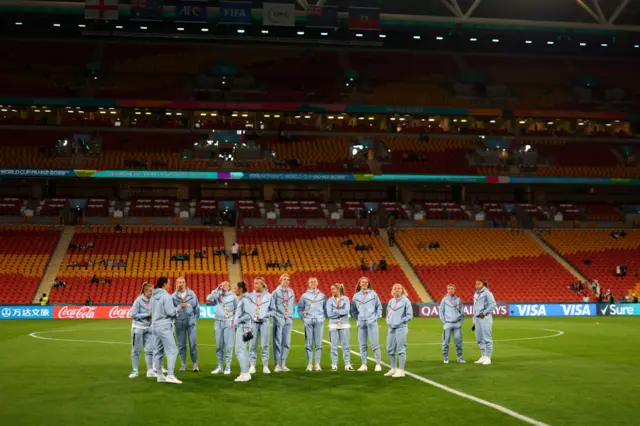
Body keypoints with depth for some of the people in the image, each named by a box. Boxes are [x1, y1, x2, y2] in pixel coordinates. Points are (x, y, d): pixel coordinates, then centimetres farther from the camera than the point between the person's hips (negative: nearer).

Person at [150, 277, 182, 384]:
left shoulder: (153, 297, 11)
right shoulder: (166, 296, -13)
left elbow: (150, 310, 15)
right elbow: (170, 311, -17)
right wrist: (176, 311, 2)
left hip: (155, 326, 9)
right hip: (164, 327, -9)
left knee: (158, 351, 12)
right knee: (172, 350, -6)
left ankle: (160, 376, 18)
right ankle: (170, 375, -13)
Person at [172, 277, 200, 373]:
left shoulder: (191, 294, 3)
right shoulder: (174, 296, 0)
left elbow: (197, 307, 7)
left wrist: (195, 318, 6)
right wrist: (179, 306, -16)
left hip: (191, 322, 0)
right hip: (179, 323, 0)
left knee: (193, 344, -3)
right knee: (181, 345, 7)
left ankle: (195, 364, 5)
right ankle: (183, 364, 15)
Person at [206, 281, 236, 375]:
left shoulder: (233, 296, 7)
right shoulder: (217, 296, 9)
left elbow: (236, 309, 10)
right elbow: (209, 298, -9)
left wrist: (234, 320, 0)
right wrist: (217, 289, -10)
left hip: (228, 322, -2)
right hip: (218, 322, 2)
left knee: (228, 345, -6)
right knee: (219, 345, 6)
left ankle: (228, 366, -2)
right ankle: (220, 366, 14)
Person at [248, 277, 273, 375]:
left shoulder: (269, 296, 3)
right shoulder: (250, 296, 6)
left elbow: (273, 310, 4)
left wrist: (265, 315, -9)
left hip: (264, 322, -1)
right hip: (253, 322, 1)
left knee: (265, 344, 0)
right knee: (252, 344, 0)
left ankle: (265, 366, 6)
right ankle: (252, 366, 5)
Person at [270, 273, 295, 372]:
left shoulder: (291, 292, 12)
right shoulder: (276, 292, -1)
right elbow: (272, 307, -1)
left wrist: (291, 316, 6)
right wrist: (277, 318, -8)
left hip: (288, 320, 4)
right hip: (279, 319, -4)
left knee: (287, 343, 4)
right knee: (278, 342, -3)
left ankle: (283, 364, 11)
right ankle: (277, 365, 0)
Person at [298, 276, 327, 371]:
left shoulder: (322, 296, 10)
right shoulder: (304, 296, 9)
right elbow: (300, 308, 11)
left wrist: (323, 317, 1)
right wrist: (303, 317, 0)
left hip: (319, 322, 0)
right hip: (308, 322, 0)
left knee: (318, 343, -2)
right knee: (308, 343, -1)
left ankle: (317, 364, 1)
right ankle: (309, 364, 3)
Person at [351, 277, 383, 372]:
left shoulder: (373, 294, 4)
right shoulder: (356, 296, 10)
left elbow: (379, 307, 9)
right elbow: (353, 310, 17)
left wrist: (377, 316, -1)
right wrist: (356, 319, 7)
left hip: (372, 322, -3)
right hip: (361, 323, 3)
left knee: (375, 344, -6)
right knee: (362, 345, 5)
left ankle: (378, 364, -1)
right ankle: (364, 365, 11)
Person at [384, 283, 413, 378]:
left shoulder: (405, 300, -3)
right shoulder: (391, 301, 14)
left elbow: (409, 315, -6)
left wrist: (401, 321, -9)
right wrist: (388, 320, 9)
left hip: (401, 328, -7)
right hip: (391, 328, 7)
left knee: (401, 350, -5)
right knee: (390, 349, 10)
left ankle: (401, 370, -1)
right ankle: (393, 369, 22)